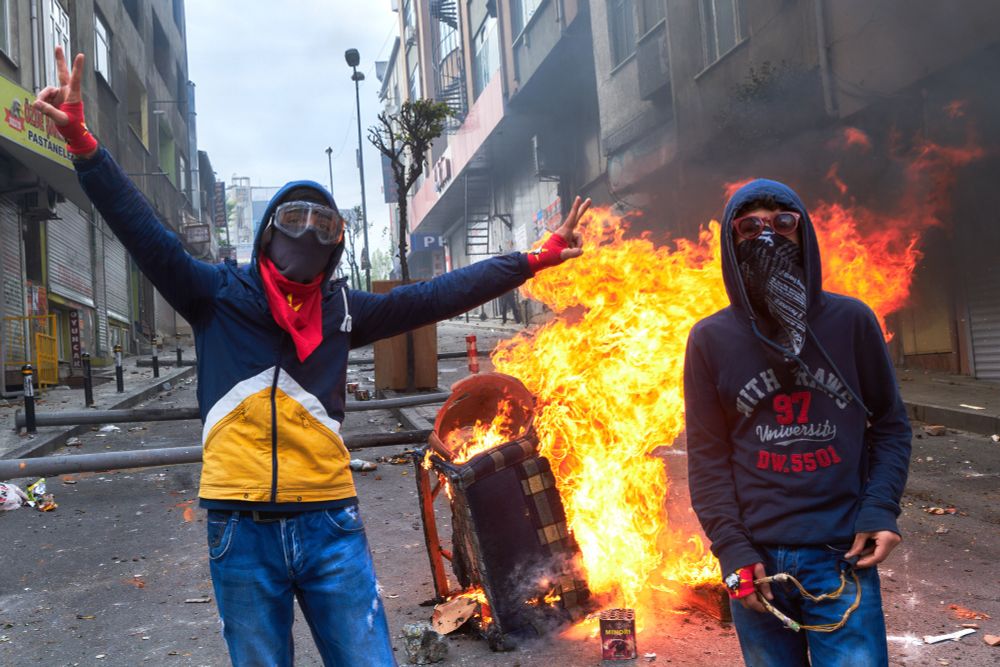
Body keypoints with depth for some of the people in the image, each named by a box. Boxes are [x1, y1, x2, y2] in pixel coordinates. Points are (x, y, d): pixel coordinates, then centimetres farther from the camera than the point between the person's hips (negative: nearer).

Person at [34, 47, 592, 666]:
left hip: (331, 524, 2)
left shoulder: (343, 309, 10)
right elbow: (148, 235, -5)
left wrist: (534, 260, 8)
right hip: (242, 528, -1)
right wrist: (83, 145, -17)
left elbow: (437, 296, 10)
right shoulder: (219, 295, 5)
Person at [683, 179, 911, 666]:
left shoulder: (851, 321, 2)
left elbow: (890, 425, 8)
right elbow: (707, 456, 0)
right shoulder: (711, 339, 0)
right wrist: (732, 550, -7)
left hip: (843, 557, 0)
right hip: (756, 560, 0)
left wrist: (880, 509, -6)